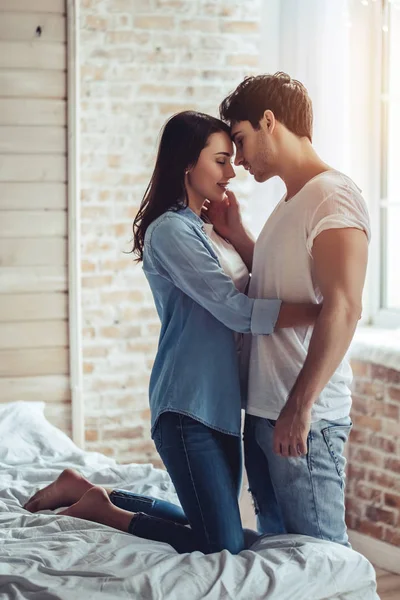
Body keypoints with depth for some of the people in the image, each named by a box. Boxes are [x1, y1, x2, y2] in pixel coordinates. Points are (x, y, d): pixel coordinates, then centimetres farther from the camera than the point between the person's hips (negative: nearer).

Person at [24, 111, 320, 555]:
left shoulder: (207, 230, 15)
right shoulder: (170, 231, -14)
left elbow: (255, 288, 12)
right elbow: (239, 312, -23)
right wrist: (328, 309, -25)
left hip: (221, 402, 9)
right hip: (188, 407, -9)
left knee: (216, 528, 14)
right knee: (224, 547, -10)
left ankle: (89, 491, 24)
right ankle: (102, 510, 6)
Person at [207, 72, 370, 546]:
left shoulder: (333, 197, -14)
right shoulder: (289, 205, 17)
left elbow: (343, 308, -24)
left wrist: (301, 405, -26)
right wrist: (237, 236, 14)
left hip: (304, 418, -10)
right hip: (263, 410, 10)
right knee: (276, 544, 16)